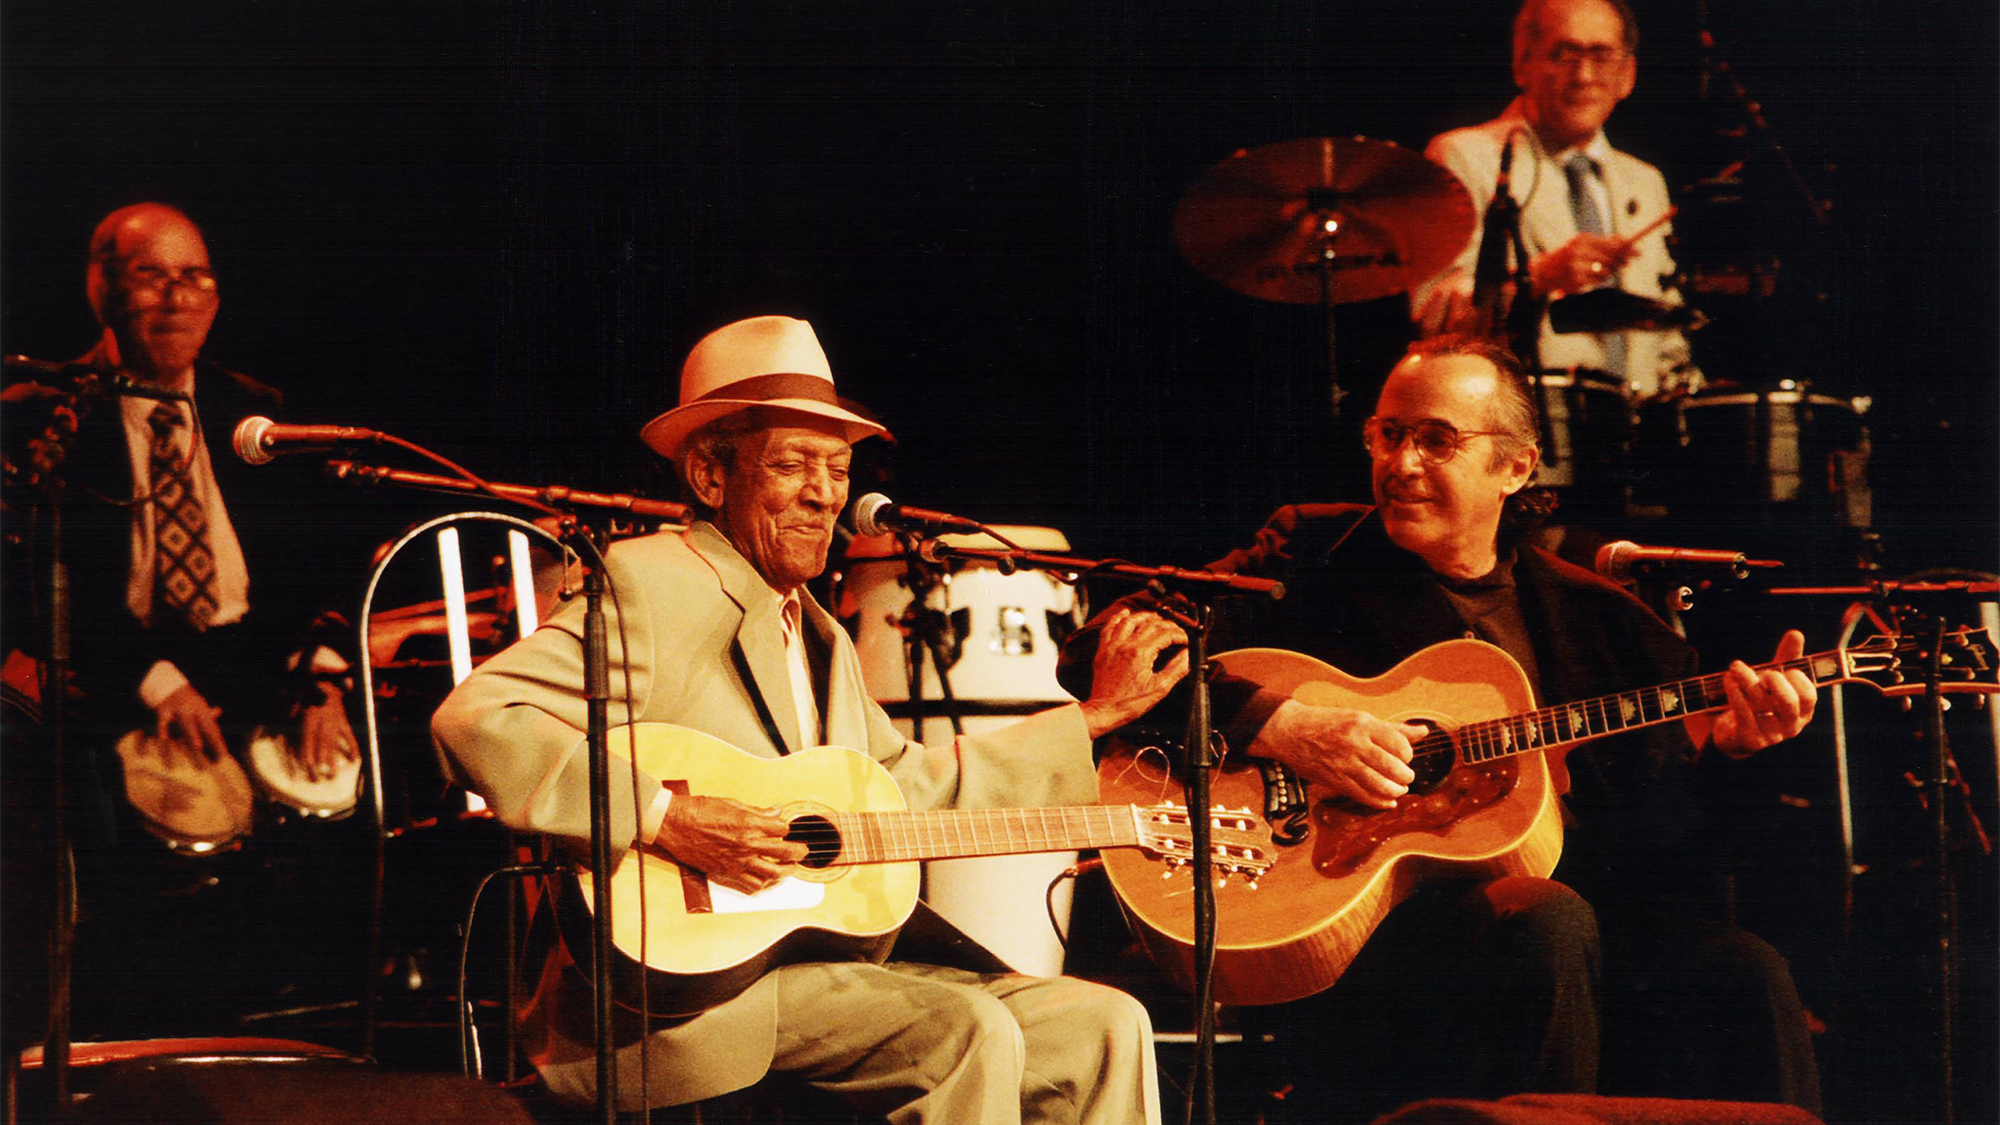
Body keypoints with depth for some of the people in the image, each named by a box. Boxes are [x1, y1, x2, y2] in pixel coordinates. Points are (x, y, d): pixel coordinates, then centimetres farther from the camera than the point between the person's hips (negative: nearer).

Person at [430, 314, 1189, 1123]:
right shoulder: (650, 585, -8)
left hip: (824, 961, 9)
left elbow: (910, 788, 28)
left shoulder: (821, 639, 22)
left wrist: (1091, 717, 27)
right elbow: (472, 721, -19)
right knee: (966, 1035, -26)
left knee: (1102, 1027, 2)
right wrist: (665, 820, -25)